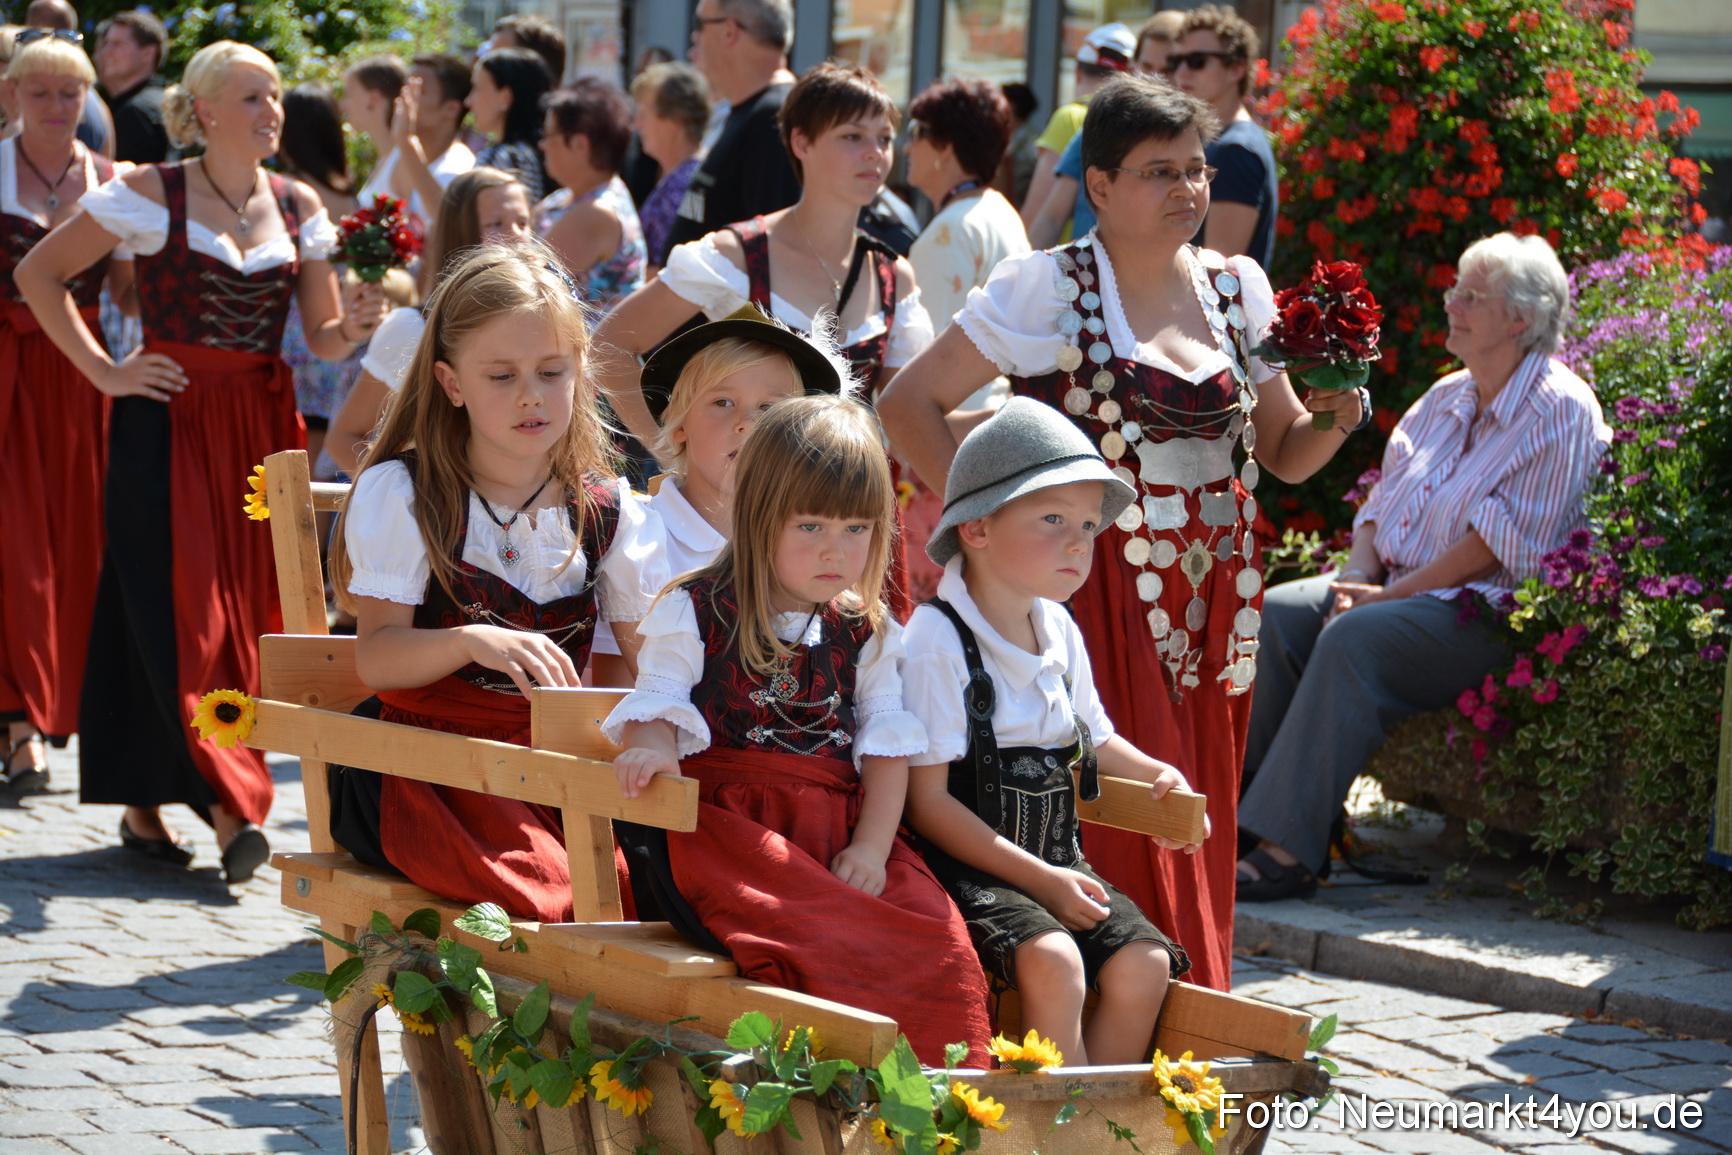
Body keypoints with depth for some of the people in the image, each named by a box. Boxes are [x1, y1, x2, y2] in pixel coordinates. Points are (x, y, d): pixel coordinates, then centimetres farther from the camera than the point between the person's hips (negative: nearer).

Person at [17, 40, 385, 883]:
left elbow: (323, 339, 10)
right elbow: (39, 272, 0)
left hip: (260, 427, 5)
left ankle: (143, 802, 13)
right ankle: (229, 803, -10)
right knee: (179, 614, -9)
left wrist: (354, 324, -13)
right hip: (166, 425, -4)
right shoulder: (150, 194, -3)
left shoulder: (298, 206, 9)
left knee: (243, 614, 3)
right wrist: (101, 370, -6)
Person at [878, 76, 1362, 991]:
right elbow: (909, 404, -6)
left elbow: (1286, 456, 18)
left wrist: (1336, 416, -4)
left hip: (1212, 597, 5)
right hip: (1097, 592, -5)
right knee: (1111, 830, -9)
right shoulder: (1049, 287, -5)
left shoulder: (1236, 288, 11)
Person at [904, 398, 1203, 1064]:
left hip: (1056, 863, 7)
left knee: (1144, 961, -14)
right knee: (1052, 960, -30)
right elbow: (927, 801, -16)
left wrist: (1156, 774, 11)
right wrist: (1038, 879, -19)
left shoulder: (1060, 632, 11)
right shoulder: (937, 641, -13)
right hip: (968, 867, -7)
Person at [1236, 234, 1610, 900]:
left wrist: (1394, 593, -17)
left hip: (1483, 613, -9)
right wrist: (1359, 577, -2)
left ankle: (1289, 852, -37)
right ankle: (1232, 802, -16)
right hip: (1398, 587, 9)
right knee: (1275, 614, -14)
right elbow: (1383, 501, 19)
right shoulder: (1446, 398, 19)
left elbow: (1501, 539, -16)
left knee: (1355, 640, -33)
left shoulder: (1559, 411, -8)